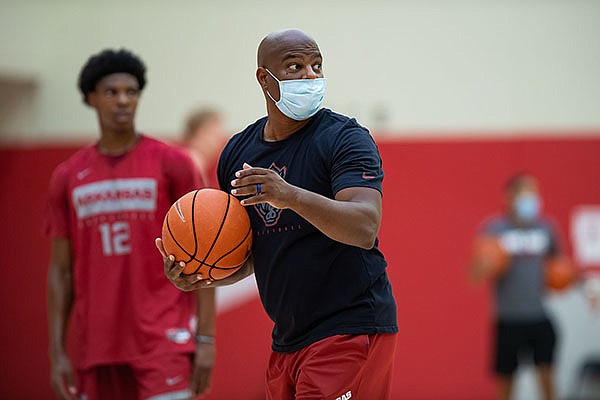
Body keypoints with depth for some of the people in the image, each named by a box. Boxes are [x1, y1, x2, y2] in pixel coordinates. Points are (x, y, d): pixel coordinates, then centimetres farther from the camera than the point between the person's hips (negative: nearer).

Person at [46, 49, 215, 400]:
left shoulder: (171, 164, 0)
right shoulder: (67, 178, 9)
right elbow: (61, 270, 11)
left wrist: (206, 338, -8)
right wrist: (57, 353, 5)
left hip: (164, 340, -4)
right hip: (97, 347, 4)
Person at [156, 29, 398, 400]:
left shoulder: (345, 138, -8)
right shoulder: (238, 153, 10)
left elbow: (364, 229, -23)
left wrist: (292, 196, -36)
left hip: (350, 328, -6)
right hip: (287, 341, 6)